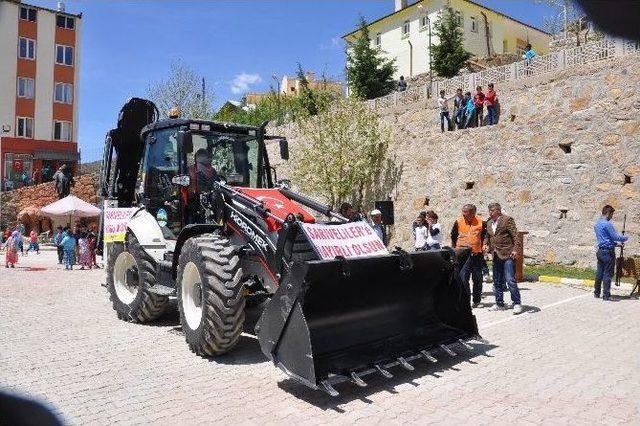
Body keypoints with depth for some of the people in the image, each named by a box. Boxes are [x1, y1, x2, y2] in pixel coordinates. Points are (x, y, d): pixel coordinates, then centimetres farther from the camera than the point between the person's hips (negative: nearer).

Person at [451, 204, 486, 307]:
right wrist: (454, 250, 9)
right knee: (463, 278, -9)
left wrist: (484, 246, 4)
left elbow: (485, 236, 14)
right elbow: (453, 237, 9)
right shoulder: (458, 222, -2)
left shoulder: (480, 222, -1)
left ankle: (476, 301, 24)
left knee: (477, 279, 11)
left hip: (477, 254, 1)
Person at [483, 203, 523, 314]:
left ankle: (517, 304, 1)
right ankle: (499, 304, 22)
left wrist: (515, 249, -17)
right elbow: (487, 236, 25)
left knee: (510, 280, -10)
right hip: (496, 256, 7)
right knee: (497, 282, 12)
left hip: (508, 255, -7)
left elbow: (515, 235, -9)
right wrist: (485, 244, 6)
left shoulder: (507, 220, -5)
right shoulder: (489, 223, 14)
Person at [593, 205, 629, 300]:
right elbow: (615, 237, -13)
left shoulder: (597, 224, 12)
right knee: (608, 274, -3)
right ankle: (606, 295, 1)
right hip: (608, 252, -8)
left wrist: (616, 243, 20)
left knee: (599, 273, 12)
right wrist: (625, 238, 5)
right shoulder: (607, 224, -16)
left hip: (600, 251, 8)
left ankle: (596, 293, 18)